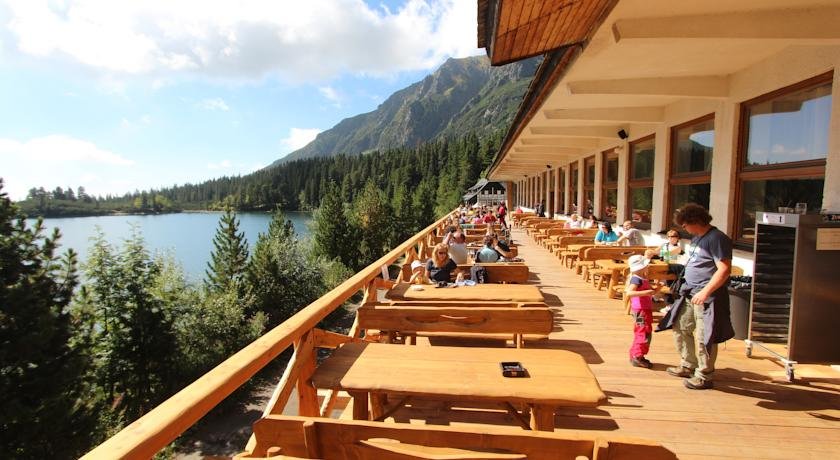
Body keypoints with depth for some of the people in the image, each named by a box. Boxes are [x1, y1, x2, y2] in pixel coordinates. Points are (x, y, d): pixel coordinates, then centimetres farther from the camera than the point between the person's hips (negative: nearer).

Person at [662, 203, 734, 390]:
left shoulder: (717, 238, -15)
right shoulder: (697, 238, 14)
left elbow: (724, 270, -21)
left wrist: (705, 292, -25)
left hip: (707, 296, -10)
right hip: (690, 294, 10)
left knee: (703, 337, -1)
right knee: (681, 328, 16)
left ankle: (703, 376, 14)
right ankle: (688, 366, 32)